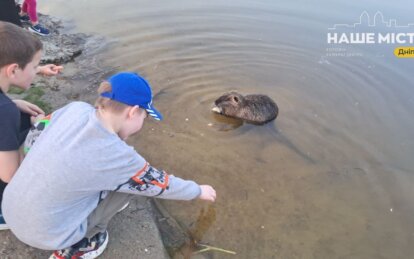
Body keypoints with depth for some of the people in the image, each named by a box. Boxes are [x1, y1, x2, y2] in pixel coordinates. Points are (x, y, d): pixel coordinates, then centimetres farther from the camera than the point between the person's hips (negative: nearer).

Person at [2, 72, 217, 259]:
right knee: (132, 179, -3)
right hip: (46, 234, -6)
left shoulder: (75, 108, -12)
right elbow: (161, 184, -11)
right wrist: (199, 191, 6)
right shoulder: (117, 157, -26)